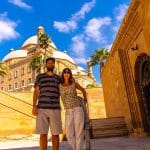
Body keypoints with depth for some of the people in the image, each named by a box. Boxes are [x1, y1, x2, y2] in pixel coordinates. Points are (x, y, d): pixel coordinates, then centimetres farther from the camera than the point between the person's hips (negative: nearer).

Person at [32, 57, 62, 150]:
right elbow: (36, 92, 5)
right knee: (43, 134, -2)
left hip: (55, 109, 1)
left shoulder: (58, 78, 15)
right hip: (42, 108, -1)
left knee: (55, 134, 1)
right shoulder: (40, 77, 11)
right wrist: (34, 106, -9)